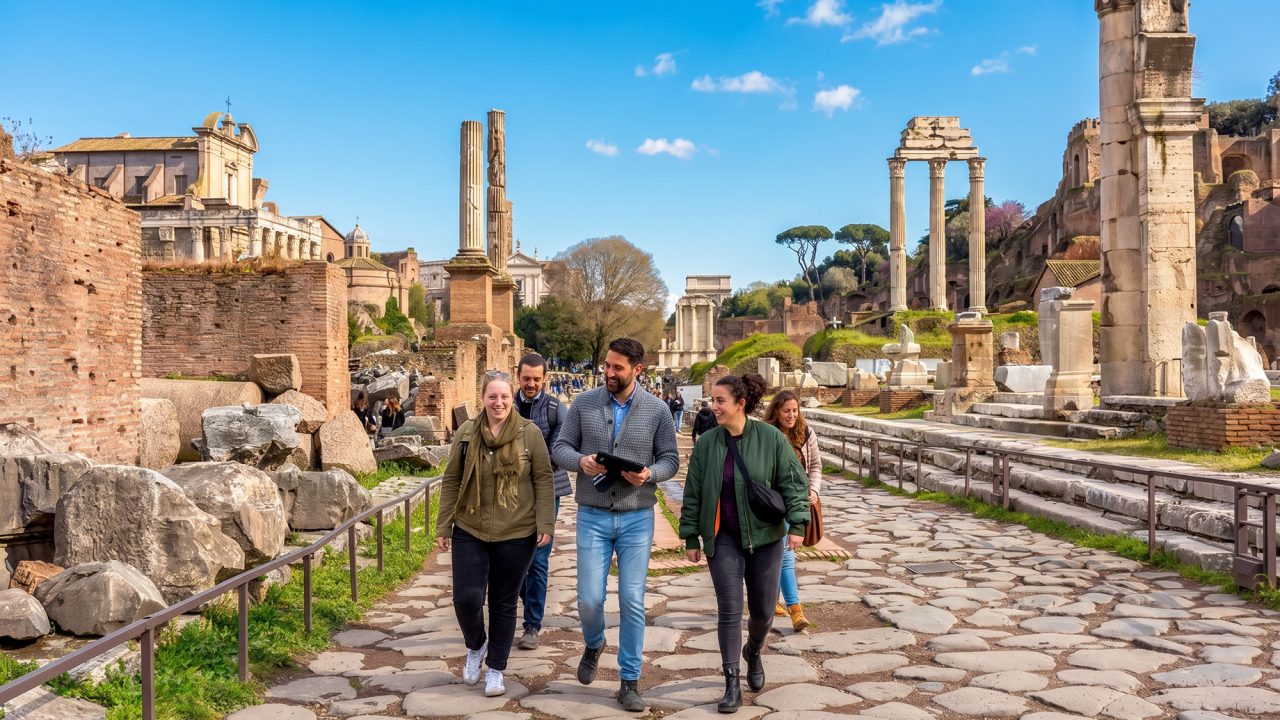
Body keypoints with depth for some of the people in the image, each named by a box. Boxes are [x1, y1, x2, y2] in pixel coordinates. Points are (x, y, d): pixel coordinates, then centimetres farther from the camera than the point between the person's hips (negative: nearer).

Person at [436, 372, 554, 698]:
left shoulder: (530, 433, -5)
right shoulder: (466, 432, 0)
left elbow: (543, 480, -1)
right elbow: (451, 481, 5)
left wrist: (544, 524, -7)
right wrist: (444, 527, 4)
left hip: (516, 535, -1)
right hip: (470, 531, 1)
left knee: (504, 603, 8)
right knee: (467, 598, -4)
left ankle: (495, 669, 25)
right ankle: (475, 646, 28)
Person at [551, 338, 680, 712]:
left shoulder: (657, 409, -2)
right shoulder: (584, 403, -1)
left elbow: (670, 459, 3)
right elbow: (560, 447, 4)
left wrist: (649, 474, -19)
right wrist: (580, 460, -19)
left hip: (637, 518, 0)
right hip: (593, 516, 1)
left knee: (632, 602, 2)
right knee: (589, 599, 1)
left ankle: (629, 681, 17)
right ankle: (593, 646, 36)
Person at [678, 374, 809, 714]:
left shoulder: (771, 438, -8)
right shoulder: (707, 443, -2)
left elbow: (793, 482, -4)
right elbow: (693, 494, 3)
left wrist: (797, 523, -13)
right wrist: (691, 537, 3)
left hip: (764, 537, 0)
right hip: (723, 539, 0)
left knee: (763, 610, 10)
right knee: (729, 610, -4)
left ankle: (753, 653, 41)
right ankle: (732, 683, 5)